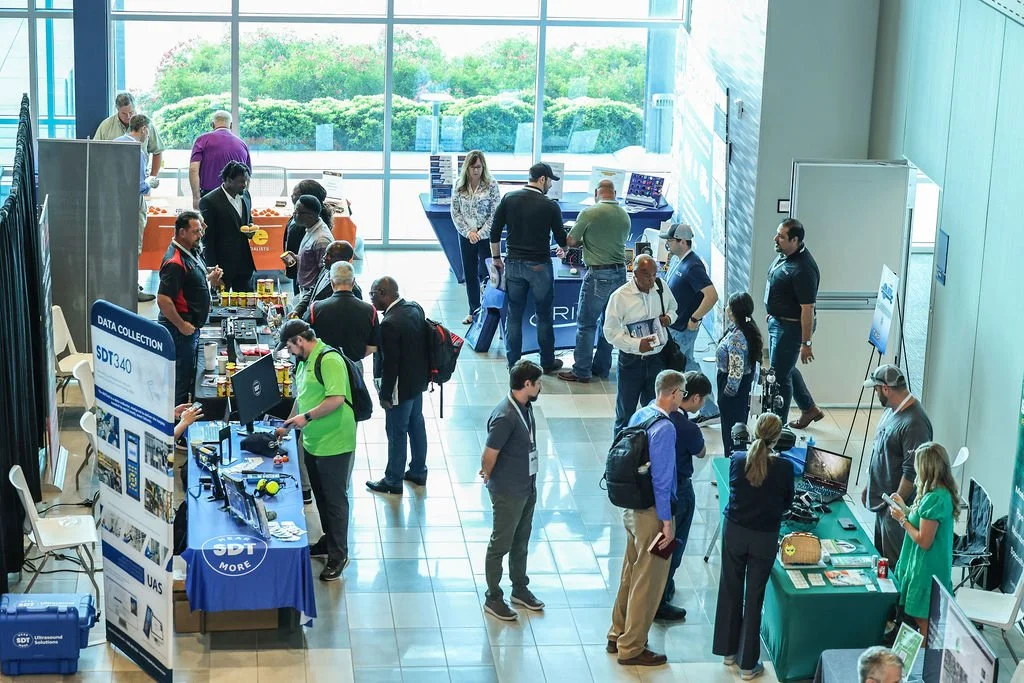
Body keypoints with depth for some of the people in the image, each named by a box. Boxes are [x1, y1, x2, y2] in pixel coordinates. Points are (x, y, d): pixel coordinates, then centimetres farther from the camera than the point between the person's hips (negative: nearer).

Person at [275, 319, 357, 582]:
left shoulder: (329, 360, -19)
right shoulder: (305, 361, 12)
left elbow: (337, 399, -26)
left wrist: (307, 417, -22)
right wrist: (288, 424, 20)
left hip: (334, 444, -10)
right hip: (313, 442, 10)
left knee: (335, 499, 1)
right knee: (321, 496, 20)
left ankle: (338, 555, 10)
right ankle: (328, 542, 35)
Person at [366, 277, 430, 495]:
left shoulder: (390, 324, -29)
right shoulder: (415, 308, -3)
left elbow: (389, 364, -25)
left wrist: (385, 395, -14)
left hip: (401, 387, -9)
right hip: (418, 379, 9)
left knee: (397, 432, 7)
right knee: (416, 424, 22)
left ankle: (393, 481, 22)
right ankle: (418, 471, 38)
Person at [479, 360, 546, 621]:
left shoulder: (526, 407, 0)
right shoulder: (505, 417, -29)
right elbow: (489, 455, -24)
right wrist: (489, 477, -4)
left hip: (528, 487, 8)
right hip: (508, 492, -8)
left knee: (521, 542, 22)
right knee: (501, 545, 6)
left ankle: (520, 589, 38)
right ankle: (493, 599, 19)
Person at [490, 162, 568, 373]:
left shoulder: (508, 199, -1)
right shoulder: (550, 206, -10)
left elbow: (495, 232, 2)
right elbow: (562, 240, -2)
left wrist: (496, 257, 15)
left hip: (514, 264, 3)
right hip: (540, 266, -3)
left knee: (514, 315, 9)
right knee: (544, 316, 11)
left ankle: (513, 363, 13)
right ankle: (547, 363, 20)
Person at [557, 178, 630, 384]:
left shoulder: (589, 213, -12)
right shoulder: (625, 216, 4)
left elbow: (570, 241, -6)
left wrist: (584, 241, 15)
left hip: (598, 275, -6)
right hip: (619, 272, 6)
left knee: (586, 324, 2)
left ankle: (582, 371, 5)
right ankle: (602, 368, 22)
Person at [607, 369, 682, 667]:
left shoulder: (639, 415, 3)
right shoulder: (665, 428, -23)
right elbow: (661, 479, -22)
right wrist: (666, 522, -16)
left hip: (631, 507, 9)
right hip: (651, 512, -9)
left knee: (630, 573, 21)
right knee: (648, 582, 4)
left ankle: (618, 635, 33)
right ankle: (631, 648, 13)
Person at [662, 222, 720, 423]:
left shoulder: (692, 267, -23)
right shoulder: (677, 259, 7)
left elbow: (712, 295, -32)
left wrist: (694, 319, -24)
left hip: (682, 330, -10)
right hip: (673, 325, 10)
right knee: (689, 367, 16)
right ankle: (710, 410, 23)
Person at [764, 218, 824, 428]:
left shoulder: (803, 270, -29)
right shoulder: (785, 255, 0)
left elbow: (807, 309, -27)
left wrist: (806, 344, -25)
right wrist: (772, 314, 25)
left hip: (791, 327, -10)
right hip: (776, 321, 10)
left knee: (780, 375, 1)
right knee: (787, 369, 24)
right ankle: (809, 409, 40)